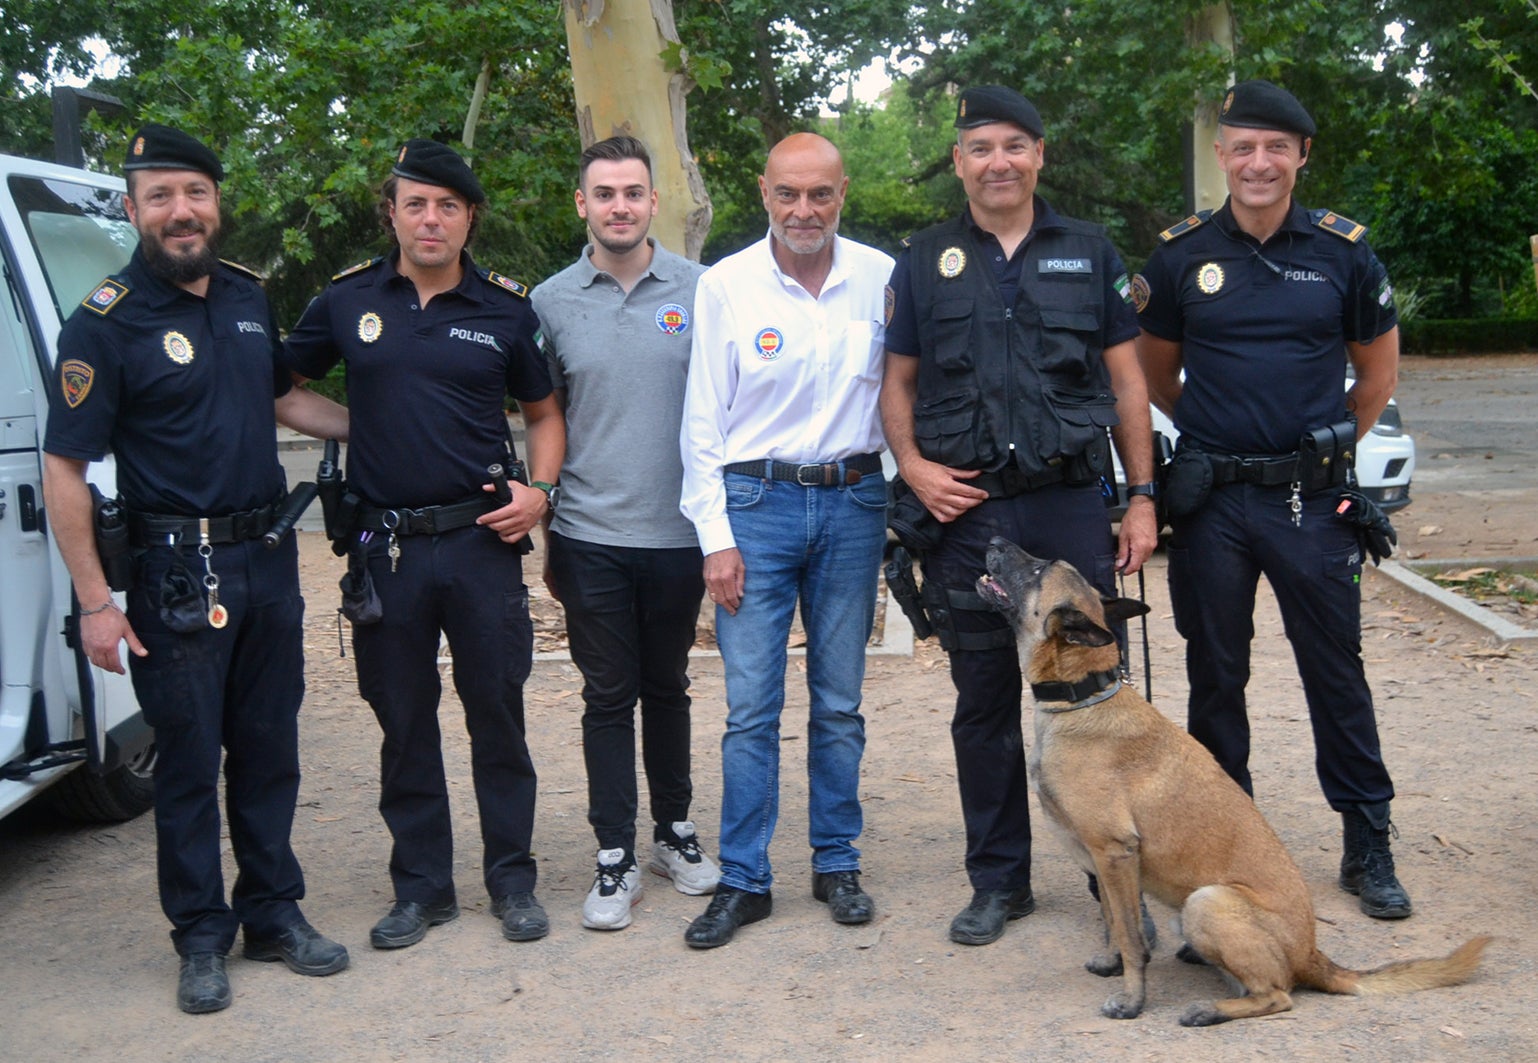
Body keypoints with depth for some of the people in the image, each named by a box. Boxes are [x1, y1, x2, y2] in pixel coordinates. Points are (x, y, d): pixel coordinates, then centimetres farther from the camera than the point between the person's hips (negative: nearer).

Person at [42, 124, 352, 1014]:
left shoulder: (250, 298, 8)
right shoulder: (107, 323, -11)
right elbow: (65, 470, -12)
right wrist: (96, 602, -16)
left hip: (268, 559, 6)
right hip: (176, 572, -5)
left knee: (269, 748, 14)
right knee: (190, 759, 4)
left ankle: (274, 912, 28)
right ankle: (203, 937, 18)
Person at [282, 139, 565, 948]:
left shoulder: (506, 308, 4)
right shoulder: (347, 301, 4)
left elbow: (543, 412, 13)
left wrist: (539, 489, -3)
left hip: (481, 540, -1)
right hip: (385, 544, 1)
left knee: (497, 714, 5)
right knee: (403, 723, 9)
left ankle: (512, 878, 19)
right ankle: (420, 886, 22)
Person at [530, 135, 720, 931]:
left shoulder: (700, 290, 0)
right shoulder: (551, 302, 2)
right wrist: (544, 534, 9)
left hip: (678, 531, 0)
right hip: (591, 536, 0)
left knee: (667, 686, 14)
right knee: (608, 695, 5)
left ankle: (675, 830, 31)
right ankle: (614, 858, 14)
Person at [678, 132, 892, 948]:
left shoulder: (882, 278, 1)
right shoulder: (724, 284, -1)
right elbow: (703, 421, 0)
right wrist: (716, 536, -5)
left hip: (852, 500, 2)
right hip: (757, 502, -1)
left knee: (840, 700, 10)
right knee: (751, 705, -1)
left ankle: (837, 864, 24)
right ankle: (743, 880, 10)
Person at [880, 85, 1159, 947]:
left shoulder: (1089, 254, 8)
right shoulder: (926, 263, 8)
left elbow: (1127, 380, 8)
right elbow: (898, 383, 11)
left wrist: (1143, 496, 2)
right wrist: (912, 464, -7)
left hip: (1071, 504, 0)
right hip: (967, 514, 1)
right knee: (984, 703, 8)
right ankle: (1000, 881, 21)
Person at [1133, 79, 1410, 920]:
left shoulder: (1343, 253, 2)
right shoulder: (1181, 255, 2)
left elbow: (1379, 370, 14)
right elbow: (1156, 374, 14)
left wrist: (1330, 445, 11)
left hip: (1310, 500, 0)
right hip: (1210, 501, 1)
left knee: (1337, 669, 5)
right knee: (1215, 675, 9)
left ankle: (1368, 846, 17)